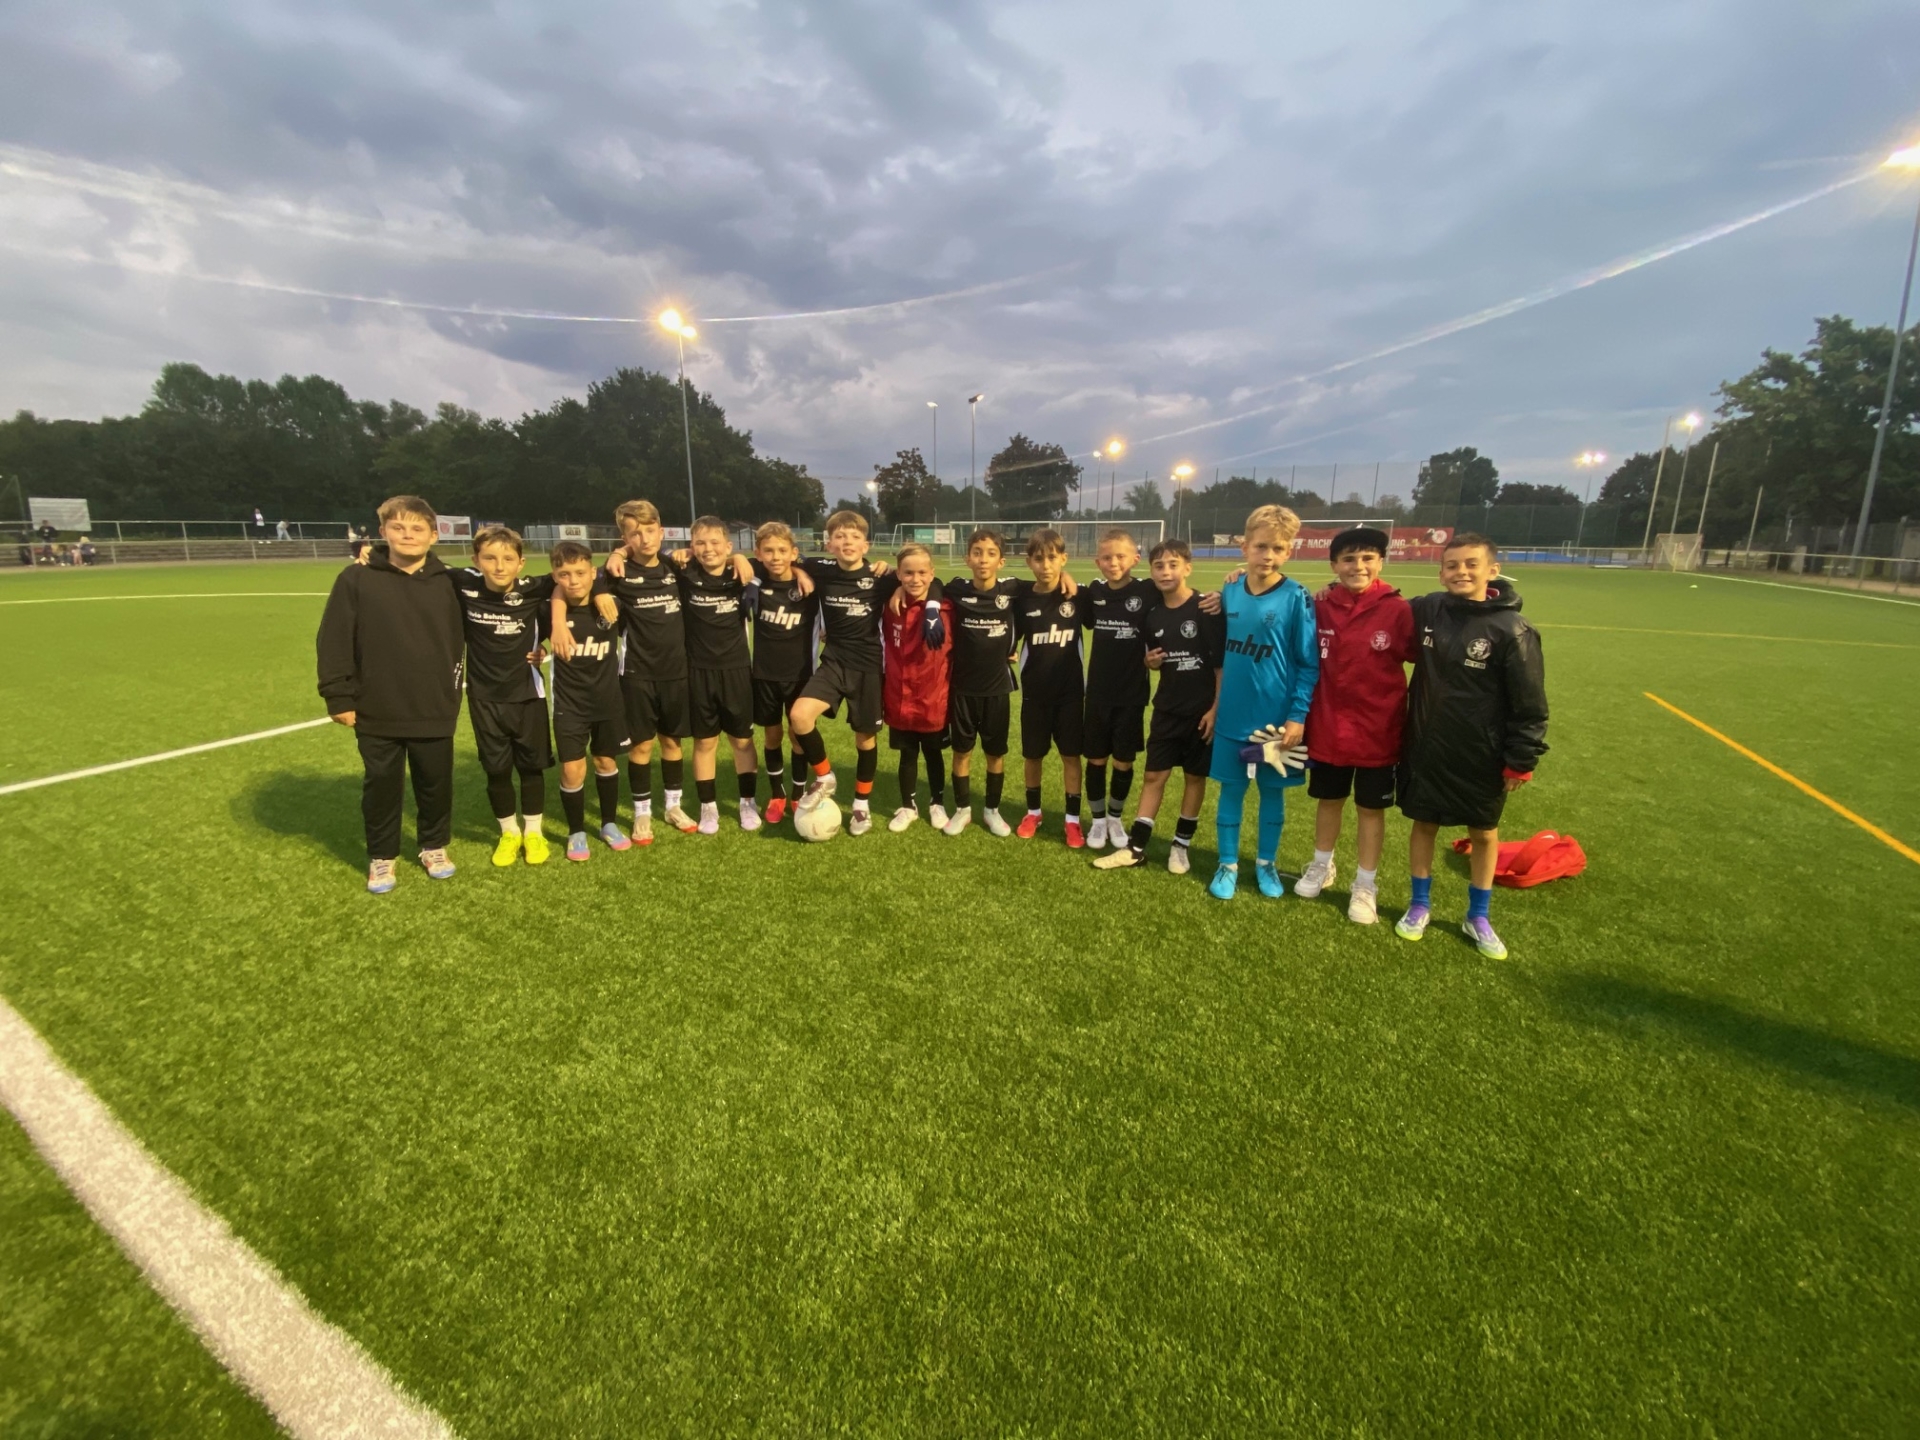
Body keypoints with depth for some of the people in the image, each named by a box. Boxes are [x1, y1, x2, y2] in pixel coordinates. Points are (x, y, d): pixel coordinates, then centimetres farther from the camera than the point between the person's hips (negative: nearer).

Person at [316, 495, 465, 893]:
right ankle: (381, 857, 29)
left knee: (436, 785, 13)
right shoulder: (357, 579, -5)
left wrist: (452, 695, 7)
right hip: (377, 714, -1)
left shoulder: (445, 584, 1)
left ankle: (434, 847, 34)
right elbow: (332, 641, -3)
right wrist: (339, 697, -5)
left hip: (435, 712, 1)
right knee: (381, 788, 12)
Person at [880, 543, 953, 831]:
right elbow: (883, 645, 9)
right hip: (900, 699, 1)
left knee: (934, 754, 17)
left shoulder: (945, 608, -12)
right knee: (907, 755, 15)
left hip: (934, 699, -1)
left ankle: (937, 804, 34)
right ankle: (908, 807, 31)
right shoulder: (892, 607, -5)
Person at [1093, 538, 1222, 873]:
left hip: (1201, 709, -4)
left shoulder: (1206, 610, -12)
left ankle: (1181, 845, 23)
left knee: (1195, 776, 9)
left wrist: (1216, 708, -13)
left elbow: (1222, 663, -11)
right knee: (1154, 775, 6)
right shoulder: (1152, 615, 1)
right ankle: (1135, 847, 12)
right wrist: (1149, 662, -8)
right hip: (1167, 709, 4)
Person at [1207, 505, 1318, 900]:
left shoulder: (1296, 598, -10)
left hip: (1276, 718, -2)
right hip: (1232, 716, 3)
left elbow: (1309, 664, -7)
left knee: (1273, 791, 12)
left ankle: (1266, 864, 29)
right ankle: (1227, 865, 24)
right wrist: (1215, 704, 10)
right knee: (1230, 790, 10)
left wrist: (1297, 716, -12)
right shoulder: (1230, 592, 1)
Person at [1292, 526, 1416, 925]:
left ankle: (1365, 885, 26)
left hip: (1378, 731, -1)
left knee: (1371, 808, 11)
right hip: (1328, 727, 2)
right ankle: (1322, 866, 38)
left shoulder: (1398, 611, -10)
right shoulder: (1319, 606, -6)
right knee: (1329, 800, 18)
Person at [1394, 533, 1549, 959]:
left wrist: (1520, 761, -9)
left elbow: (1530, 705, -10)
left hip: (1482, 757, -2)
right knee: (1424, 825, 13)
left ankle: (1479, 917, 32)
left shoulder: (1511, 631, -14)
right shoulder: (1425, 610, -5)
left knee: (1484, 833, 14)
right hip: (1426, 749, 2)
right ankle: (1420, 905, 31)